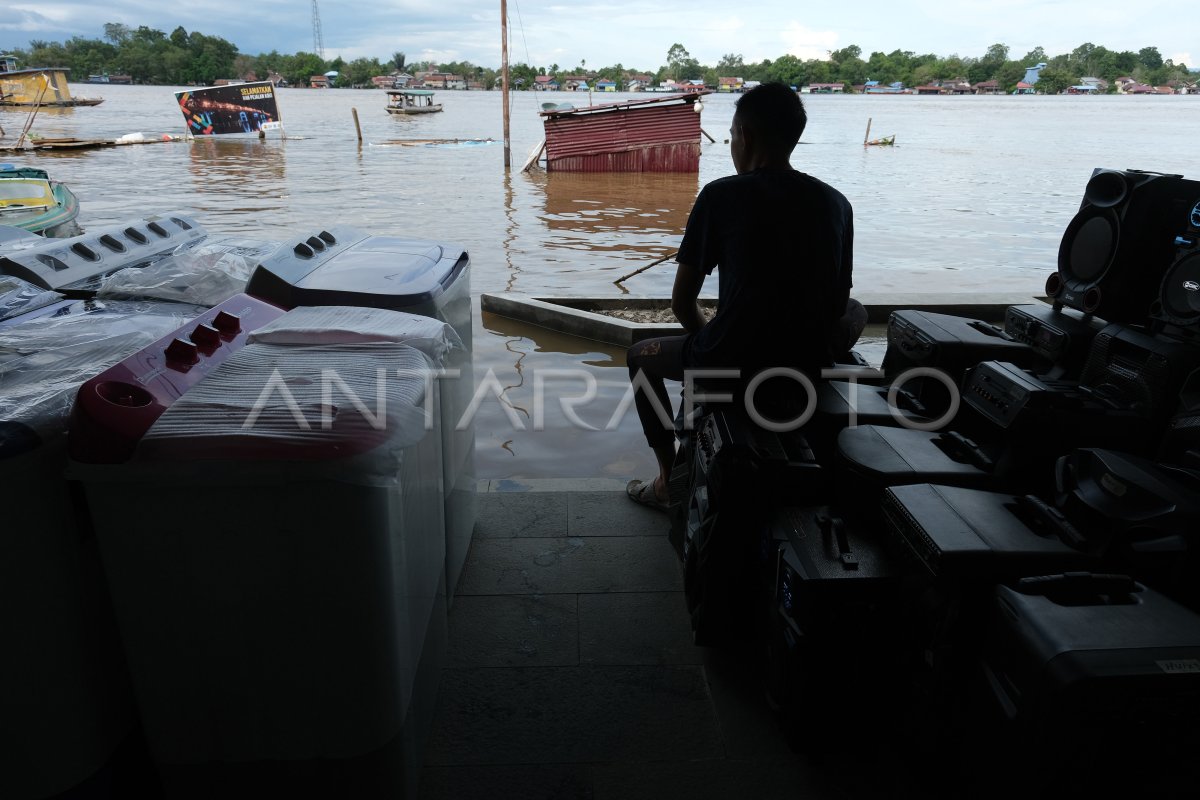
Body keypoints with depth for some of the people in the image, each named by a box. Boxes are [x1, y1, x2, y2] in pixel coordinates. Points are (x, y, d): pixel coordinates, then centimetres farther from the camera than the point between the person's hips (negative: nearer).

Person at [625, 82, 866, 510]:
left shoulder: (721, 195, -6)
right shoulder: (835, 202, 4)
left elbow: (682, 302, -2)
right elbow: (837, 303, 12)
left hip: (732, 363, -3)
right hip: (811, 367, 4)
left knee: (641, 355, 27)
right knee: (856, 312, 37)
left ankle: (667, 480, 24)